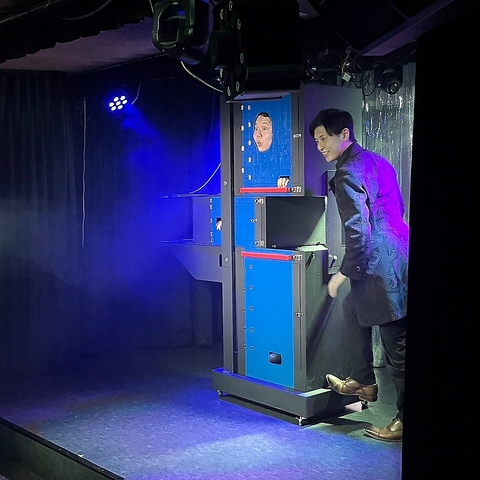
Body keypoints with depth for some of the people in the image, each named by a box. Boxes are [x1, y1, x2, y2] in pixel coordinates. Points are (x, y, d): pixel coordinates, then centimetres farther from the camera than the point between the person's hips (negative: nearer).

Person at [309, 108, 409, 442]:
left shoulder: (347, 174, -15)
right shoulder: (377, 161, 13)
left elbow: (358, 232, -22)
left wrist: (345, 272, -10)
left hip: (382, 267, -10)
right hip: (397, 257, 10)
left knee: (396, 345, -2)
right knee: (352, 307, 27)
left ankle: (406, 419, 8)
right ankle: (364, 381, 35)